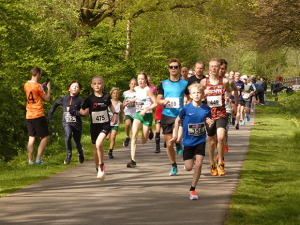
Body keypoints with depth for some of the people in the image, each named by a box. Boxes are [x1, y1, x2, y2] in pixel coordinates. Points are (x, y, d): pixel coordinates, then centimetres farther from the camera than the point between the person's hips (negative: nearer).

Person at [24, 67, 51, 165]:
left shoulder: (26, 85, 9)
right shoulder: (37, 86, -13)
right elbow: (47, 99, -8)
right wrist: (48, 88, 6)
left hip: (29, 115, 7)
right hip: (38, 115, -7)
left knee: (31, 138, 9)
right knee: (45, 137, 1)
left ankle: (30, 160, 4)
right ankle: (38, 159, -6)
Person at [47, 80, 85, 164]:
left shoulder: (80, 100, -5)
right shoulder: (64, 98, 4)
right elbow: (55, 104, 23)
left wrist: (74, 111, -22)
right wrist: (50, 114, 20)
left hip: (77, 123, -1)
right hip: (66, 123, 1)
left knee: (77, 143, 9)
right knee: (68, 134, -31)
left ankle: (80, 152, 47)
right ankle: (69, 154, -13)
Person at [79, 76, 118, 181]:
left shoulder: (106, 97, 0)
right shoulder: (90, 99, -5)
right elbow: (82, 110, 1)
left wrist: (115, 114, 10)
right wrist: (84, 111, -21)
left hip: (105, 125, -2)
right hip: (94, 126, 2)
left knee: (99, 143, -26)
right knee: (96, 149, 10)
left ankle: (102, 165, -6)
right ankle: (99, 170, 29)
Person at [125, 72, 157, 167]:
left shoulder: (147, 90, -13)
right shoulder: (136, 89, 6)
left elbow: (155, 103, -15)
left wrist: (145, 110, -22)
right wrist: (130, 101, 15)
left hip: (147, 115, -5)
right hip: (138, 114, 5)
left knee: (143, 141, 3)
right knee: (134, 136, -16)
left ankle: (148, 132, 40)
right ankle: (133, 160, -20)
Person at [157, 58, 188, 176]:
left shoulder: (184, 83, 3)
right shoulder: (163, 84, 8)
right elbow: (158, 100, 8)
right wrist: (163, 101, -14)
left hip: (179, 115, -2)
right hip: (166, 115, 2)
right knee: (169, 144, 4)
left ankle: (179, 145, 13)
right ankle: (174, 166, 21)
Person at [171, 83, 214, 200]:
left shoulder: (206, 109, -5)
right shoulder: (186, 108, -10)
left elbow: (209, 125, 6)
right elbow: (178, 120, 6)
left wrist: (210, 123, -17)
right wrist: (175, 135, 6)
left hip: (200, 140, 1)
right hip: (188, 141, -1)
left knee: (198, 164, -12)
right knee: (189, 168, 0)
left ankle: (192, 189, 3)